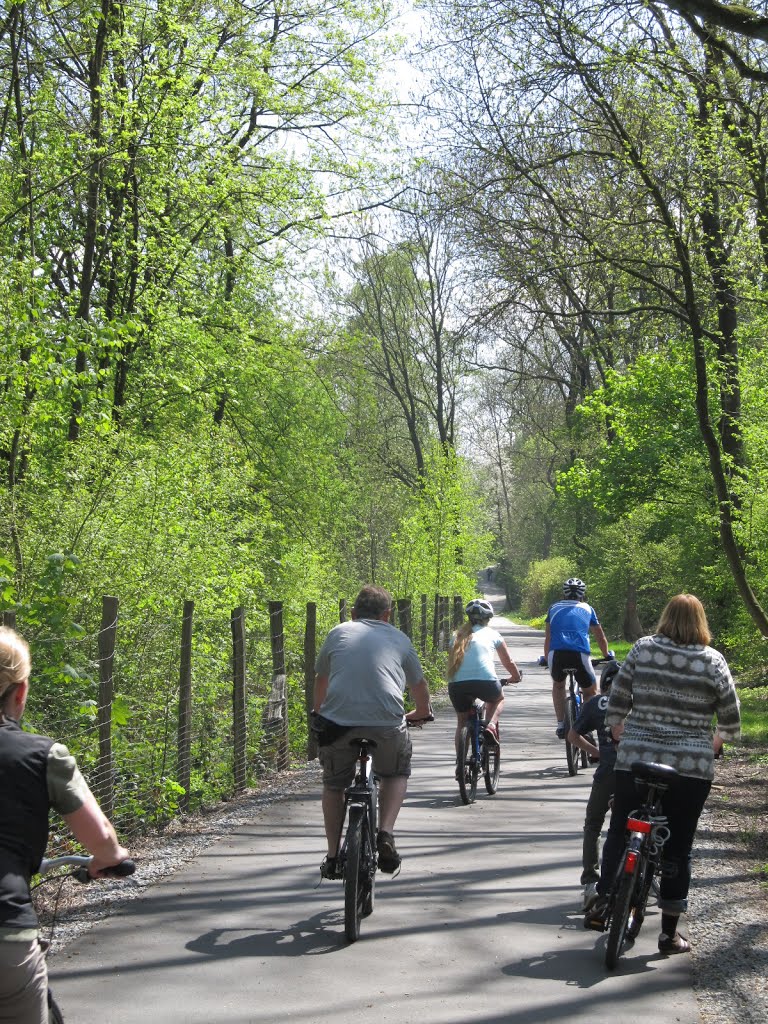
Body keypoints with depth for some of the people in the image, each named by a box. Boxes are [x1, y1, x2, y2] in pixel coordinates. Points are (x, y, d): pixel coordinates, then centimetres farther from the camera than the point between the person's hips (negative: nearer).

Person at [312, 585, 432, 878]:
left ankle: (333, 856, 25)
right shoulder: (399, 639, 20)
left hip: (337, 722, 1)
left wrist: (318, 711, 52)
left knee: (334, 784, 26)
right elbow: (419, 685, 33)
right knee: (396, 774, 28)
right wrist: (420, 712, 54)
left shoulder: (338, 633, 20)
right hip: (386, 723, 0)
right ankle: (386, 833, 7)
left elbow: (321, 679, 33)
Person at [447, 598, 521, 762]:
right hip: (485, 682, -2)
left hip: (457, 684, 2)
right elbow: (508, 662, 26)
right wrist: (516, 676, 44)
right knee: (498, 699, 32)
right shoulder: (492, 634, 18)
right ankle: (491, 725, 6)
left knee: (462, 722, 23)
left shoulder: (458, 636, 24)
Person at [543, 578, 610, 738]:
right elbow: (600, 636, 33)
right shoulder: (587, 609, 24)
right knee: (591, 692, 23)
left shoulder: (554, 607, 26)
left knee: (558, 685, 31)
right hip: (580, 654, -1)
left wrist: (546, 659, 45)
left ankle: (561, 725, 22)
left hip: (556, 653, 1)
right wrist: (607, 656, 49)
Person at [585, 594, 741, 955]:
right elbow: (731, 722, 1)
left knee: (619, 833, 17)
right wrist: (713, 743, 21)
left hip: (635, 761, 1)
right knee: (677, 847, 7)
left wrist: (621, 736, 19)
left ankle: (601, 907, 17)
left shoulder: (642, 649, -1)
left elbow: (615, 704, 1)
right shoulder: (713, 661, -3)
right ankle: (669, 932, 11)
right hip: (691, 768, -1)